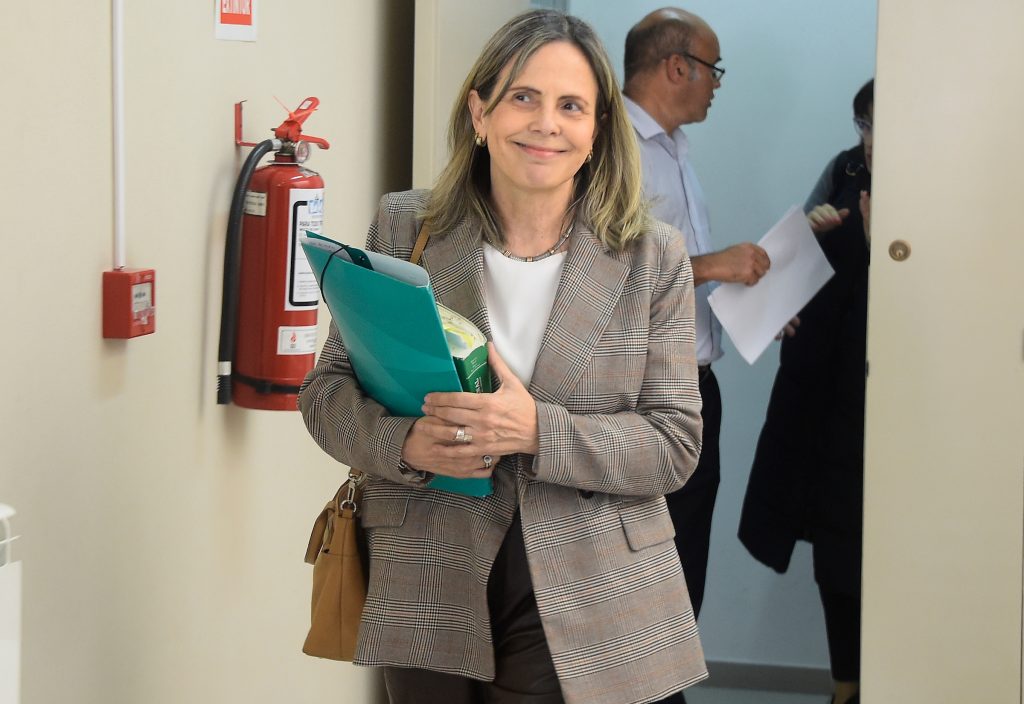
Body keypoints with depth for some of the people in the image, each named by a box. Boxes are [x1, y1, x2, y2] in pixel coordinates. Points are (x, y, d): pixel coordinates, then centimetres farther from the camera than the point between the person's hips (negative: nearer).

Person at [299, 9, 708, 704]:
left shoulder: (653, 257, -1)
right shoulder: (404, 229, 1)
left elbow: (675, 445, -4)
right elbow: (326, 390, 4)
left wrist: (539, 431, -20)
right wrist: (404, 441, -18)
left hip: (580, 610, -1)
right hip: (429, 596, 1)